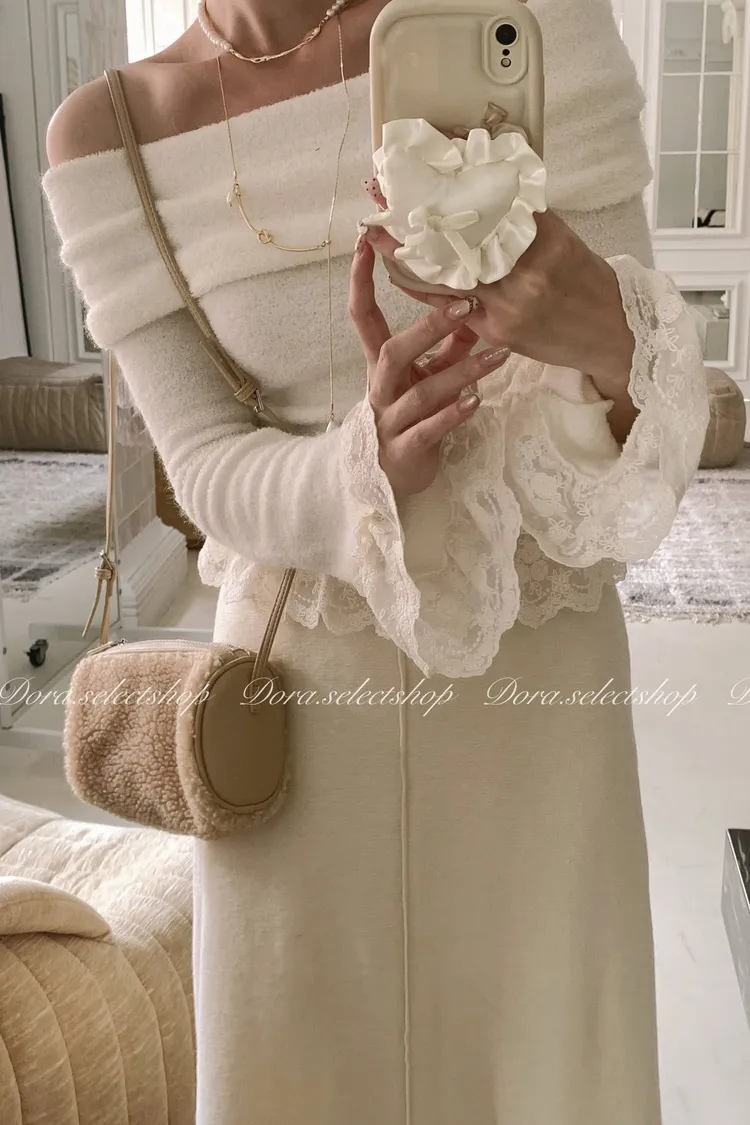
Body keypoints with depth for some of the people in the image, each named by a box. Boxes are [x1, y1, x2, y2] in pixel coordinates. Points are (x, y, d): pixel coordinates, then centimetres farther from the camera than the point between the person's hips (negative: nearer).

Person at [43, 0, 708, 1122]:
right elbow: (206, 468, -10)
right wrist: (366, 465, -32)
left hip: (530, 664, 0)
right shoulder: (106, 134, -6)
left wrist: (608, 342, -38)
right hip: (299, 673, 1)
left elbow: (628, 349, -13)